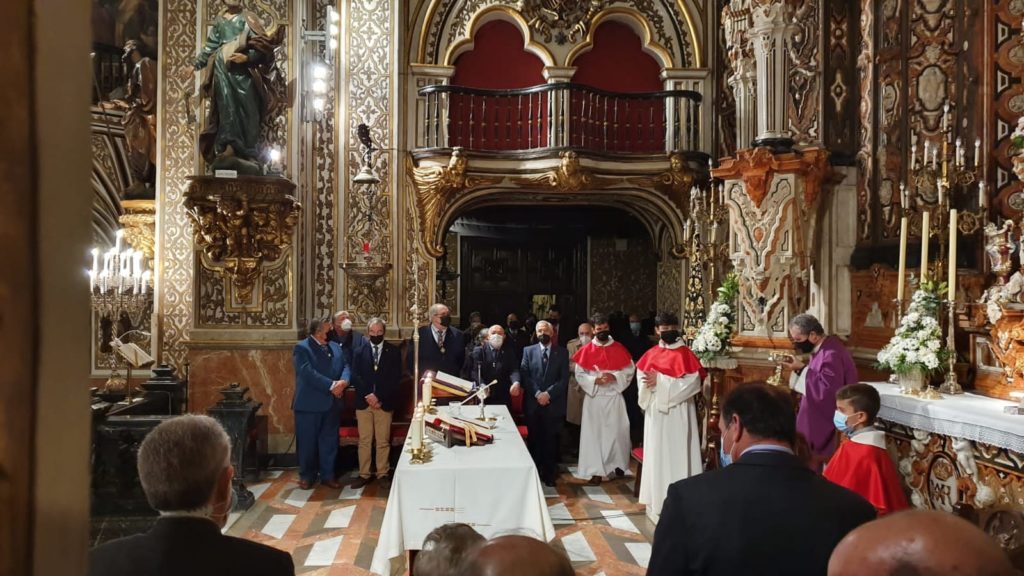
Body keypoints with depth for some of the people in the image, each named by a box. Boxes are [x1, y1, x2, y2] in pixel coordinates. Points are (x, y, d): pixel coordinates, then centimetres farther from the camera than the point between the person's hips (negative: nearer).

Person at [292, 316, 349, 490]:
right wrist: (331, 385, -22)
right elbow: (308, 373, -21)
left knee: (329, 441, 11)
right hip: (309, 403, -6)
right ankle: (306, 476, 20)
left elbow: (346, 366, 6)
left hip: (332, 403, 6)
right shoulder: (302, 348, -10)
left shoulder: (335, 347, 12)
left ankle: (328, 475, 22)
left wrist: (344, 381, -16)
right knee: (307, 441, 6)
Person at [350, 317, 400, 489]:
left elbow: (395, 378, -3)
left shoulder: (394, 351, 4)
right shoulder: (359, 351, 7)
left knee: (383, 441, 3)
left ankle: (383, 474, 12)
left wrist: (378, 396, -12)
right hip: (363, 402, 1)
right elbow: (355, 376, 1)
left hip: (384, 402, -1)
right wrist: (368, 395, -12)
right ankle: (364, 474, 12)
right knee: (364, 441, 5)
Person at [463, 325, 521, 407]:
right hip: (484, 397, -2)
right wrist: (482, 385, -24)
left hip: (503, 398, 2)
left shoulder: (509, 353, 10)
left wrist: (516, 382, -25)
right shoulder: (478, 351, 4)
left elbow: (514, 370, -3)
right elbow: (475, 371, -5)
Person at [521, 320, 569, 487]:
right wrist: (537, 393, -13)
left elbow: (564, 379, -2)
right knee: (534, 440, 8)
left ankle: (549, 474, 16)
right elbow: (524, 375, -1)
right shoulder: (528, 351, 7)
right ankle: (534, 473, 18)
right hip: (533, 404, 1)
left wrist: (548, 393, -14)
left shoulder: (562, 353, 5)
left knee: (550, 440, 4)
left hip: (553, 404, -1)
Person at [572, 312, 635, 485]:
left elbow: (630, 370, 2)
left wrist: (615, 377, -15)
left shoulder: (619, 349, 1)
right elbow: (579, 374, -1)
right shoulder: (586, 351, -1)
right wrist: (594, 380, -16)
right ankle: (595, 470, 9)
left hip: (614, 396, 0)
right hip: (593, 397, 0)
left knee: (617, 431, 1)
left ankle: (616, 464, 23)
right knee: (594, 432, 2)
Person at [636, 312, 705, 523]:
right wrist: (650, 383, -14)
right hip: (655, 412, 5)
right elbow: (641, 377, 9)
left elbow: (693, 382, -16)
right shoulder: (651, 354, 10)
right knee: (656, 454, 10)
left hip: (677, 413, -5)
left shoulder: (685, 354, -5)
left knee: (676, 455, -3)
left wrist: (660, 382, -18)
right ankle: (657, 501, 21)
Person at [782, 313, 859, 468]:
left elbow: (825, 390, -28)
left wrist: (801, 369, -21)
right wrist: (800, 368, 1)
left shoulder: (832, 355, -23)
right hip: (818, 424, 10)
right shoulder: (821, 350, 10)